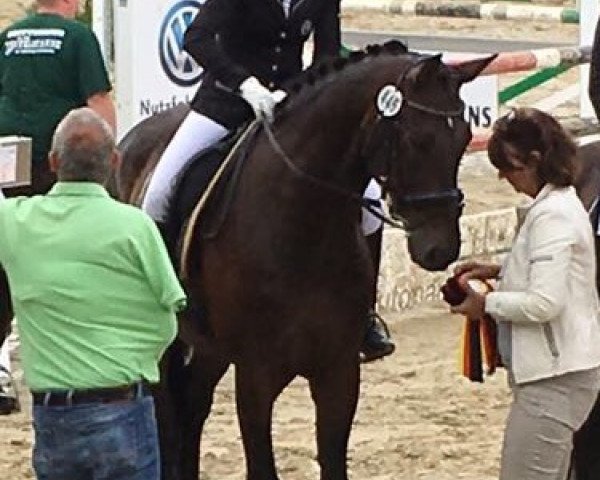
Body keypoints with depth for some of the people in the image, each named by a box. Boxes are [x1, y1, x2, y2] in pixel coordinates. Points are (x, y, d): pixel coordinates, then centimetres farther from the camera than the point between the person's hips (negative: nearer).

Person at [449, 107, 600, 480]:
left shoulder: (552, 215, -18)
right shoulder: (561, 204, 13)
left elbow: (544, 303, -25)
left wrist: (486, 304, -11)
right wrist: (498, 271, 13)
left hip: (554, 376, -11)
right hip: (557, 369, 11)